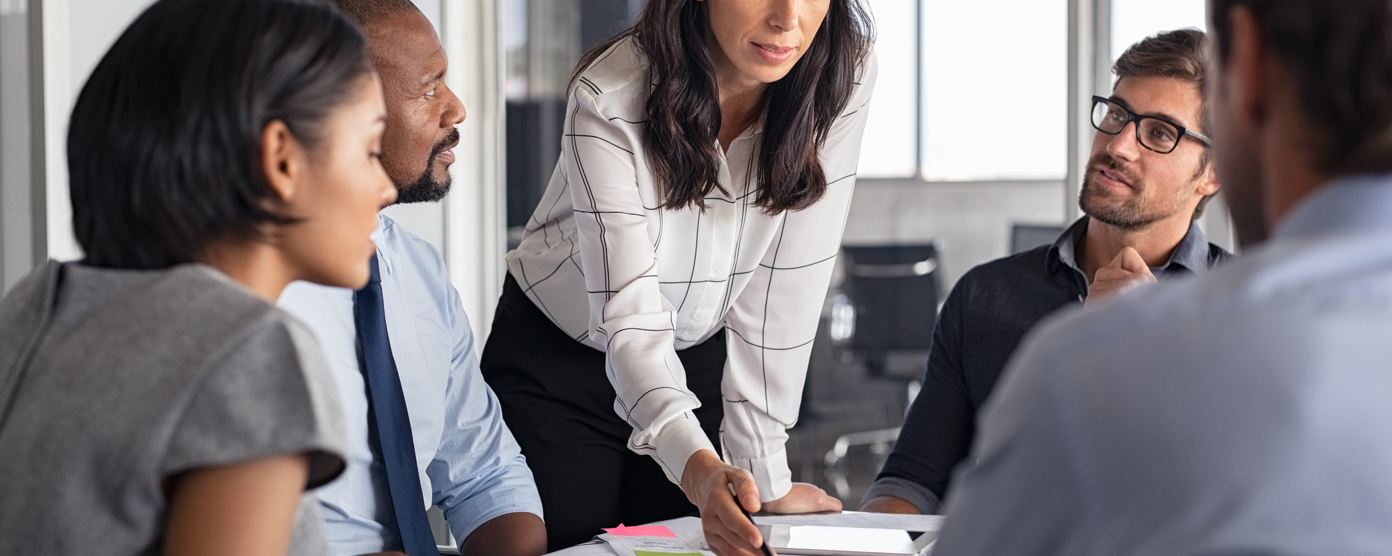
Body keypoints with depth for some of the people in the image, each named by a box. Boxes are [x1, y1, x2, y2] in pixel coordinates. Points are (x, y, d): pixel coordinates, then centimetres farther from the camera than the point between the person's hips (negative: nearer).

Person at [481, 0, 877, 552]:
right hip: (556, 360, -3)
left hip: (698, 357, 3)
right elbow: (630, 317, -35)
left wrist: (766, 475, -18)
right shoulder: (610, 99, -30)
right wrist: (698, 467, -52)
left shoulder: (841, 79, -21)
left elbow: (785, 286, -17)